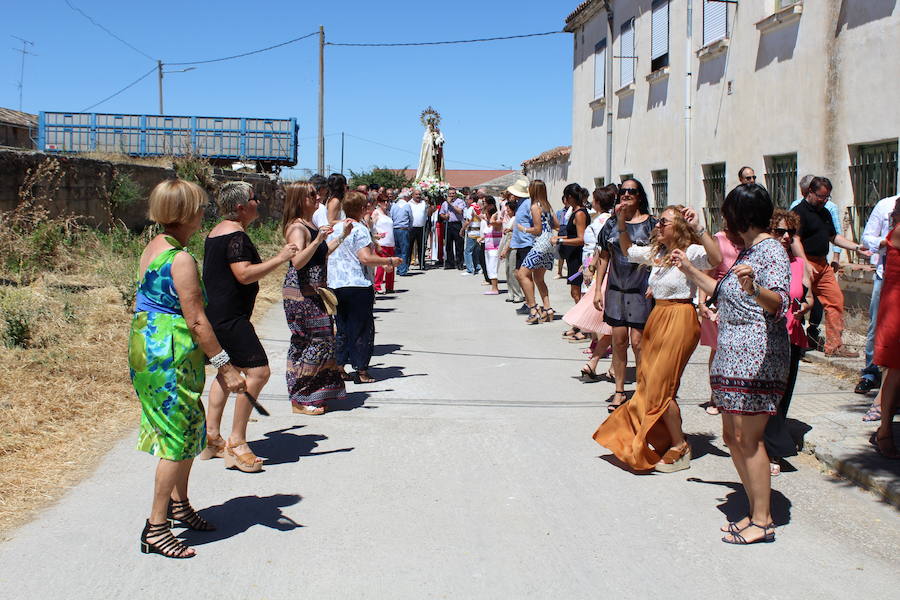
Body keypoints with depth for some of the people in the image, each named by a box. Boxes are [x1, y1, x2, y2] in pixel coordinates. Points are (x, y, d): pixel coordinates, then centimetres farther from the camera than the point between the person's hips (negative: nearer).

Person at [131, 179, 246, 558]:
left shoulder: (153, 248, 9)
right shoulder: (181, 259, -20)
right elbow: (196, 320, -21)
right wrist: (225, 366, -15)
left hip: (148, 347, 10)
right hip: (171, 356, -10)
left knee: (189, 429, 20)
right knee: (180, 439, -2)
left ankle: (179, 504, 36)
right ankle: (155, 529, 5)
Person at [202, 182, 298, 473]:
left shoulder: (217, 232, 17)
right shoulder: (236, 236, -16)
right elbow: (244, 274, -27)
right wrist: (280, 258, -22)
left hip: (216, 314, 12)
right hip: (229, 317, -11)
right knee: (258, 371, -13)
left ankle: (211, 436, 23)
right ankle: (236, 441, -11)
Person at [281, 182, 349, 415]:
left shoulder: (311, 225, 15)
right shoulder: (297, 227, -15)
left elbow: (322, 254, 27)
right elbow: (298, 261, -27)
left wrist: (342, 236, 24)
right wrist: (318, 240, -34)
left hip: (314, 293, 10)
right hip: (300, 294, -10)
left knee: (321, 341, 12)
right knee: (312, 343, -7)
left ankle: (313, 396, 20)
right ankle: (299, 400, 2)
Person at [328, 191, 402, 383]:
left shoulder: (334, 229, 11)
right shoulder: (359, 229, -12)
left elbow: (327, 254, 19)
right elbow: (366, 258, -20)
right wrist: (390, 261, -9)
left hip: (335, 286, 7)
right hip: (358, 285, -7)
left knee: (341, 329, 15)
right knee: (362, 328, 3)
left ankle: (339, 368, 15)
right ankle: (361, 371, 5)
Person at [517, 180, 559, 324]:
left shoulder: (535, 206, -10)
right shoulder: (547, 205, 15)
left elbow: (537, 229, -13)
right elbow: (556, 224, 16)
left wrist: (524, 229, 1)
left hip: (541, 242, -9)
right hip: (550, 243, 9)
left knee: (522, 274, -9)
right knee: (538, 278, 15)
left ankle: (533, 308, -15)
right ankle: (547, 309, 10)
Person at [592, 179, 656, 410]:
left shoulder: (651, 224, -1)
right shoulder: (611, 224, 9)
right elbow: (604, 257, 12)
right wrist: (598, 289, 7)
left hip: (641, 291, -3)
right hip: (616, 289, 3)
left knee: (638, 342, -4)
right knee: (619, 341, 7)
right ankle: (619, 391, 17)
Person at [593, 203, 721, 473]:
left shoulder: (691, 252, -12)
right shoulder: (656, 252, 12)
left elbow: (717, 259, -33)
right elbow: (628, 250, 29)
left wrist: (698, 228, -34)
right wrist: (621, 223, 18)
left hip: (679, 319, -9)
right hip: (657, 317, 9)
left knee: (659, 386, -9)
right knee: (648, 383, 12)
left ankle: (680, 449, 3)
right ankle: (662, 440, 29)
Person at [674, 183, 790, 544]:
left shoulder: (771, 250, -11)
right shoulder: (747, 250, 19)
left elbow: (779, 304, -26)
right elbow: (723, 294, 32)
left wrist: (754, 289, -45)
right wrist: (690, 270, 34)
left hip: (757, 356, -10)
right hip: (733, 356, 10)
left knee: (748, 437, -9)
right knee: (732, 436, 10)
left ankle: (763, 522, -1)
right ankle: (756, 512, 18)